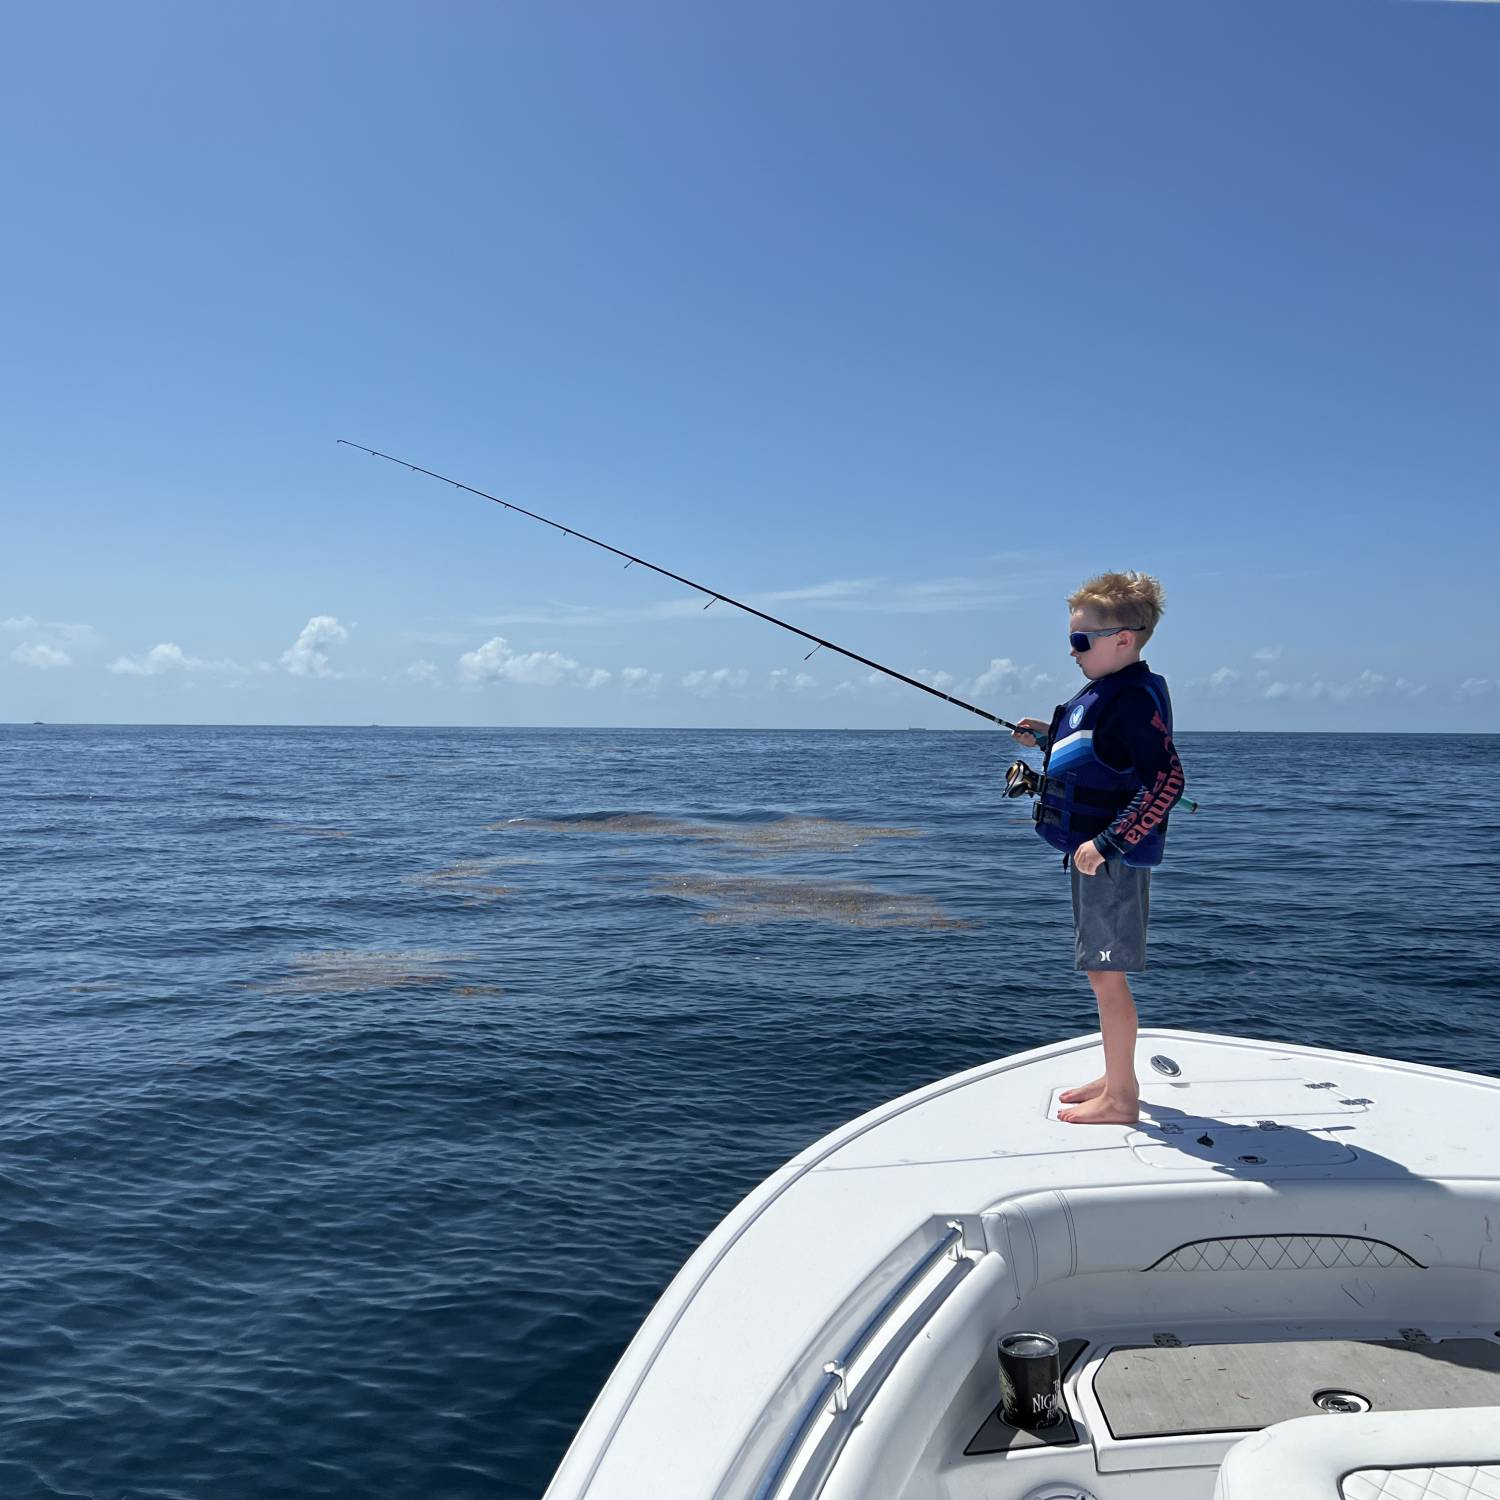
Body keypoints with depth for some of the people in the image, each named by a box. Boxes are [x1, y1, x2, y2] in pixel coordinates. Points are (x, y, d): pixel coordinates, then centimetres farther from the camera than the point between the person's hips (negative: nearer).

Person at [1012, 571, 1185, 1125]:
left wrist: (1108, 841, -28)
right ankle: (1117, 1078, 30)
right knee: (1103, 972, 18)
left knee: (1105, 973, -3)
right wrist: (1049, 737, 13)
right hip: (1095, 853, 10)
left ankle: (1120, 1098, 8)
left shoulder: (1133, 699, -19)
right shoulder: (1100, 691, 13)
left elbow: (1167, 778, -26)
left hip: (1114, 859, -10)